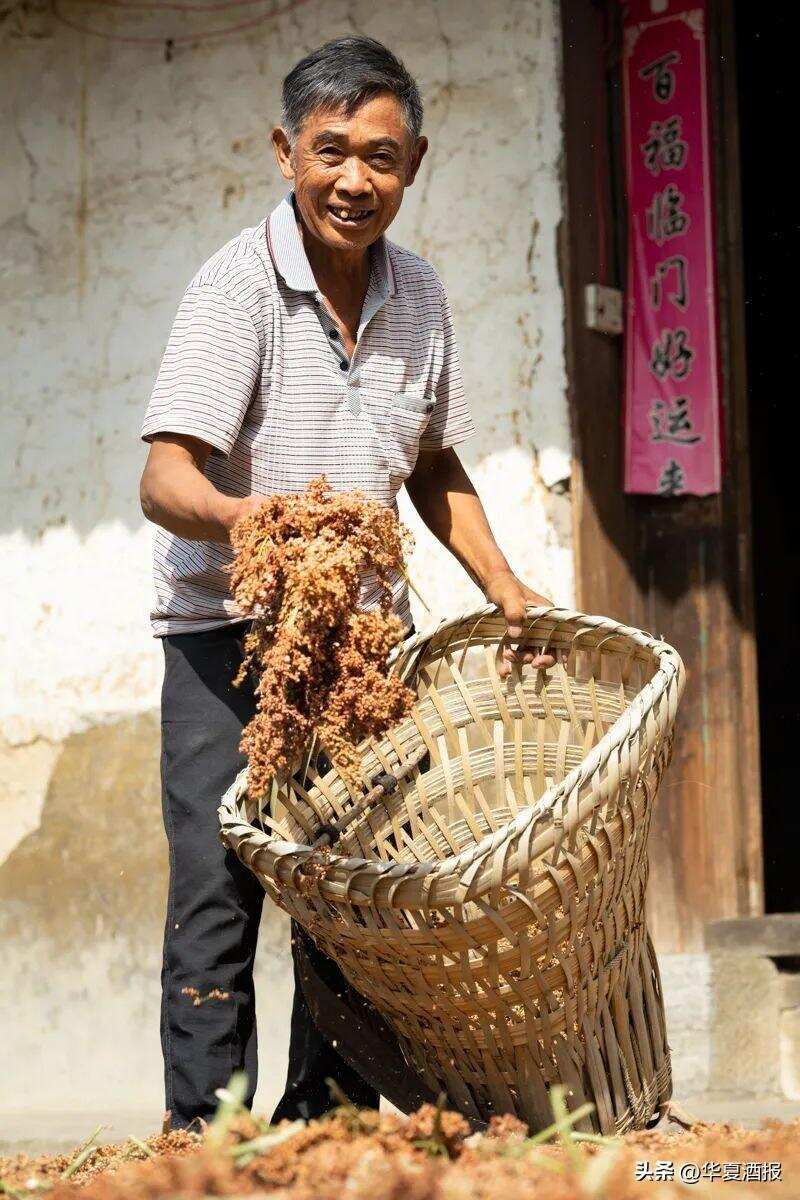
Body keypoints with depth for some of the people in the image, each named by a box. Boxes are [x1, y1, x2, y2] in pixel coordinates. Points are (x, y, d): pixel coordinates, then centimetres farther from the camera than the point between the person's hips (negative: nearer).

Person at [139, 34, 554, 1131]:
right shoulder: (237, 283, -12)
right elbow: (165, 478, -22)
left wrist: (505, 585, 8)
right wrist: (252, 518, -42)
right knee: (219, 892, -9)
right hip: (230, 633, -5)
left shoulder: (420, 296, 6)